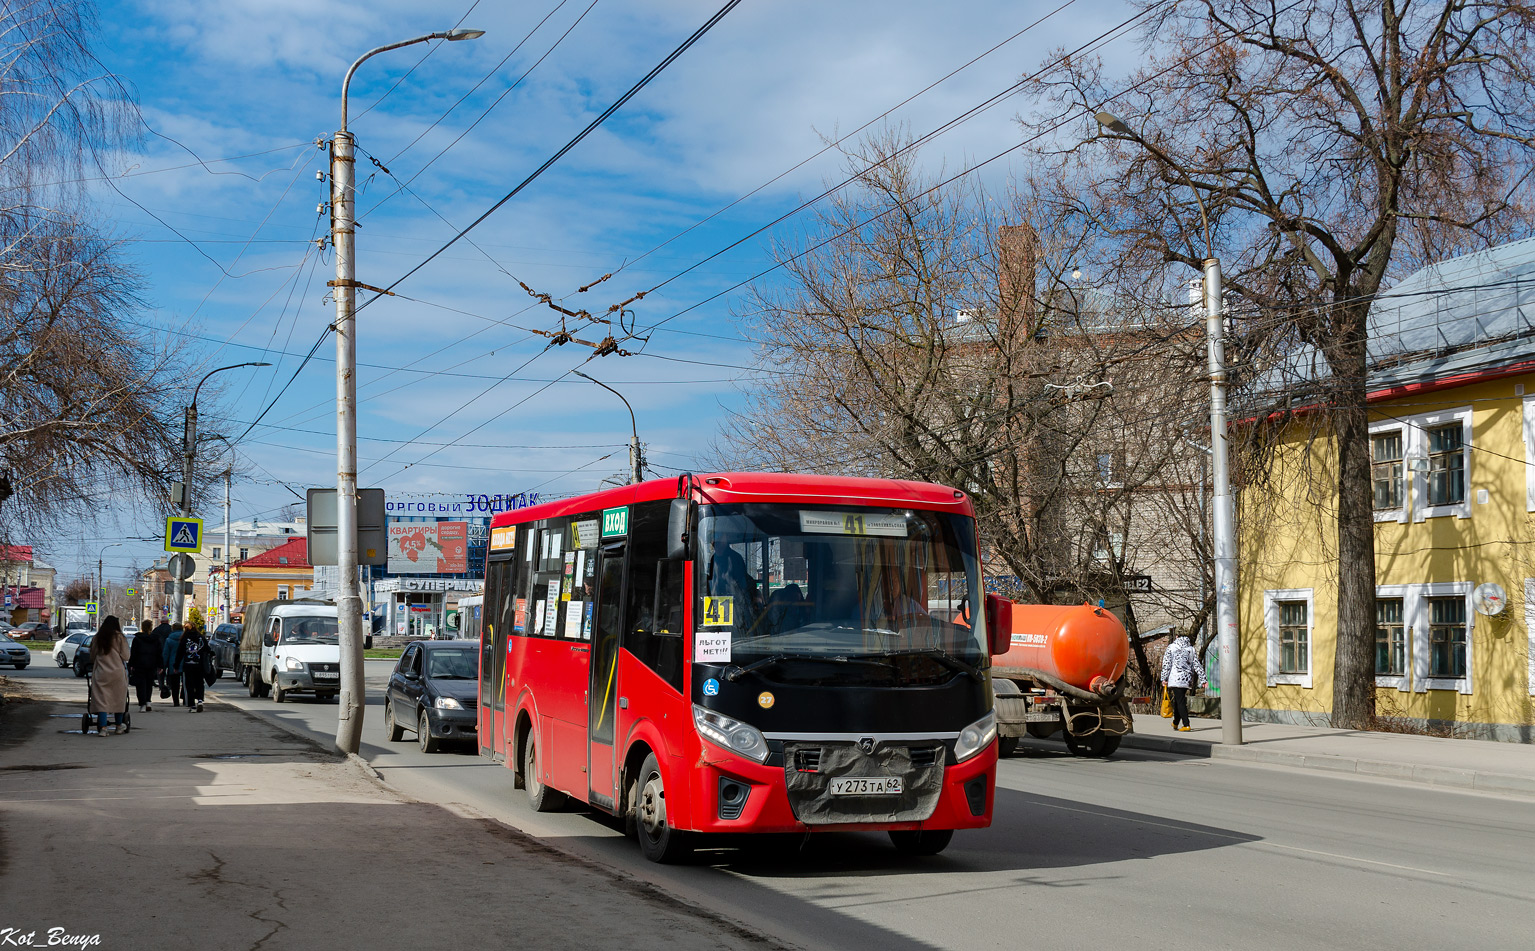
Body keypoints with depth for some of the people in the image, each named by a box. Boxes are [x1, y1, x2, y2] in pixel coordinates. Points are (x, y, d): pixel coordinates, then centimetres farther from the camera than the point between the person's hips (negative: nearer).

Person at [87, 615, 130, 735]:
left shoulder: (96, 638, 5)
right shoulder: (120, 637, -3)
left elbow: (92, 656, 10)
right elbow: (125, 656, -3)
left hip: (100, 672, 1)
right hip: (117, 671, -1)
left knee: (101, 699, -1)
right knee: (118, 698, 13)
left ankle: (102, 727, -13)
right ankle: (119, 726, 24)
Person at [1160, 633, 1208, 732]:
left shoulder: (1171, 648, 1)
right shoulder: (1191, 649, 10)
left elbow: (1166, 664, -4)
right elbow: (1197, 665, 7)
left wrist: (1164, 678, -1)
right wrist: (1202, 679, 6)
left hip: (1175, 678, -4)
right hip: (1187, 679, 4)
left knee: (1180, 702, -6)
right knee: (1178, 700, 18)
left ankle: (1186, 725, -15)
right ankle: (1175, 723, 27)